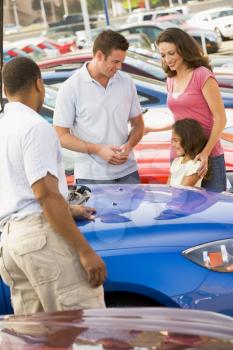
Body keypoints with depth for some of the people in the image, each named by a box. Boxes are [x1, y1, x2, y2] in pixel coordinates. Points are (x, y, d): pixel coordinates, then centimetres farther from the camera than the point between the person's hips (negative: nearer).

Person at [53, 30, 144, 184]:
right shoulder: (71, 87, -6)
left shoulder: (127, 82, 5)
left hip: (127, 172, 3)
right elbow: (61, 135, -5)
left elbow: (138, 124, 15)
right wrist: (98, 150, -14)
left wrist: (128, 146, -6)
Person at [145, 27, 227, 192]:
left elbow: (220, 118, -10)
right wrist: (152, 129, 20)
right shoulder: (171, 80, 12)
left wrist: (206, 152, -18)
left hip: (207, 157, -6)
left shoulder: (202, 75, -7)